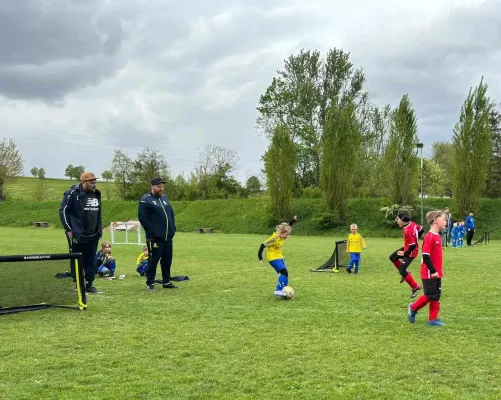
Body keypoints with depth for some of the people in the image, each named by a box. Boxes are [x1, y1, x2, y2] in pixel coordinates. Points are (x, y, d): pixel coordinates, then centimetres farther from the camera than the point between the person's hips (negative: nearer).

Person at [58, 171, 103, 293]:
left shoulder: (96, 194, 12)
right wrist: (68, 229, -11)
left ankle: (89, 285, 16)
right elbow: (63, 211, -9)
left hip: (93, 236, 6)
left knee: (91, 261, 8)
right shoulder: (73, 193, -9)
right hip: (77, 236, -6)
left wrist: (99, 230, 15)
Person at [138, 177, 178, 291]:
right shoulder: (145, 200, -7)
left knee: (167, 260, 12)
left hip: (168, 236, 7)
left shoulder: (164, 198, 17)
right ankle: (150, 283, 5)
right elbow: (142, 217, -14)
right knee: (153, 260, -4)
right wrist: (151, 232, -16)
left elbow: (171, 214, 22)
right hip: (155, 237, -7)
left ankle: (167, 282, 22)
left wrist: (173, 229, 11)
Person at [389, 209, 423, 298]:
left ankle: (415, 287, 3)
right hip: (407, 247, 10)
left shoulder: (407, 231, -33)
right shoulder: (412, 223, -8)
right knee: (392, 257, 17)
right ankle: (405, 273, 28)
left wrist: (404, 253, -15)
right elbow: (421, 230, 7)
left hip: (411, 252, -10)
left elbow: (412, 246, -30)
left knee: (402, 270, -10)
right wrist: (415, 239, 14)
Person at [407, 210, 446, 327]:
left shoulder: (437, 236, 10)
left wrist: (438, 270, 14)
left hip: (436, 273, 9)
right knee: (430, 295, -2)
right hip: (429, 273, -9)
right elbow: (425, 256, -22)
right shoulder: (430, 237, -18)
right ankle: (413, 308, 18)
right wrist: (433, 270, -19)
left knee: (436, 296, 9)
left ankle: (433, 319, 15)